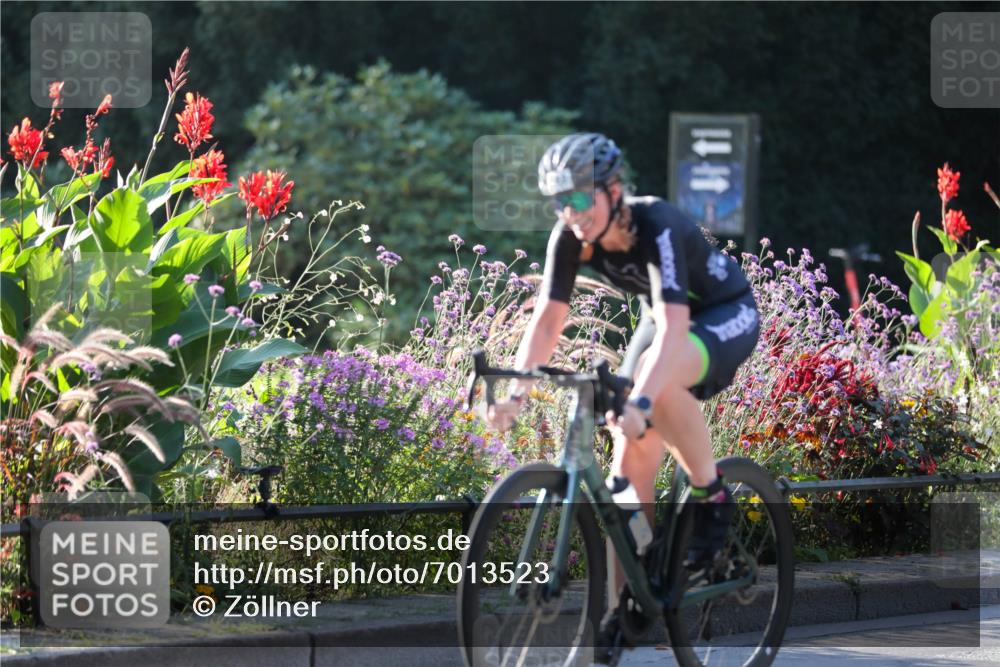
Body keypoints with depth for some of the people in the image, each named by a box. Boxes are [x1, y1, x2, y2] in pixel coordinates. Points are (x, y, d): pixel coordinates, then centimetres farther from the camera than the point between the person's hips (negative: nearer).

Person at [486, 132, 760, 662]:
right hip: (661, 319, 6)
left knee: (659, 383, -38)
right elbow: (547, 318, -15)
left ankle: (712, 497, -16)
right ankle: (620, 609, -1)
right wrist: (516, 391, -29)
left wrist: (639, 402, -58)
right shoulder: (570, 237, -17)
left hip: (727, 317, -6)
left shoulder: (657, 227, -35)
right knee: (630, 463, -7)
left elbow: (673, 327, -46)